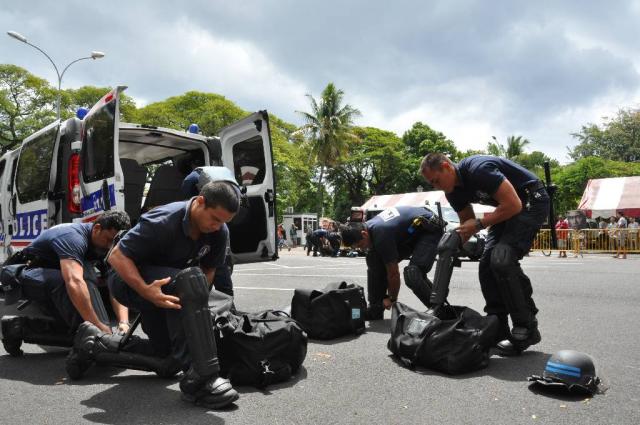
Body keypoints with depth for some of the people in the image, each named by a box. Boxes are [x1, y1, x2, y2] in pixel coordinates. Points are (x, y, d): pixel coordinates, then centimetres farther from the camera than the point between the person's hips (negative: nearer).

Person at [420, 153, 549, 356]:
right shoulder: (453, 191, 1)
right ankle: (498, 330, 9)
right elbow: (467, 222, 13)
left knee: (502, 260, -24)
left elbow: (514, 204, -28)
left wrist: (479, 224, -21)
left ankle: (527, 329, -13)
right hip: (508, 207, 9)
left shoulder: (479, 169, -27)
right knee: (487, 265, 0)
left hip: (531, 201, -9)